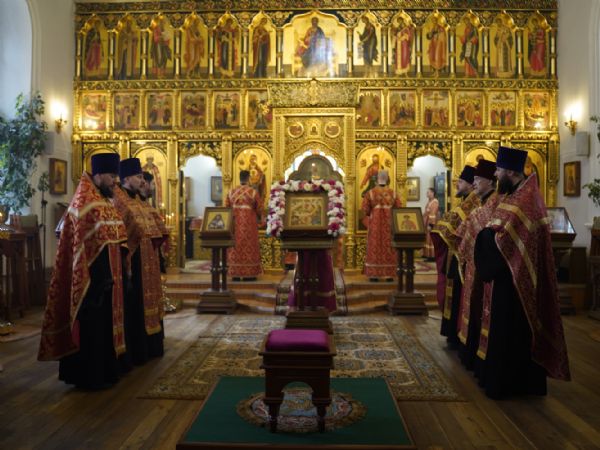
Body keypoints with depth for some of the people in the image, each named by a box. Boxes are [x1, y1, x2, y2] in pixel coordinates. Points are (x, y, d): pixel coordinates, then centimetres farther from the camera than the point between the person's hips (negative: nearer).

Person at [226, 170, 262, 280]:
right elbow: (259, 209, -1)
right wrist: (259, 218, 18)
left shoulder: (231, 192, 4)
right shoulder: (253, 192, -5)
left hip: (235, 223, 3)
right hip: (249, 224, -3)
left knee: (236, 248, 8)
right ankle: (249, 274, 4)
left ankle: (235, 274, 10)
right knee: (249, 247, 3)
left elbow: (226, 208, 5)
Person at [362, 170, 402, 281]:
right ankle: (389, 274, 8)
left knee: (374, 248, 4)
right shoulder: (392, 193, -1)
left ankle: (374, 274, 4)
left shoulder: (371, 193, -7)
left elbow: (365, 209, -10)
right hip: (389, 225, 1)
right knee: (389, 249, 7)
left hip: (375, 225, -1)